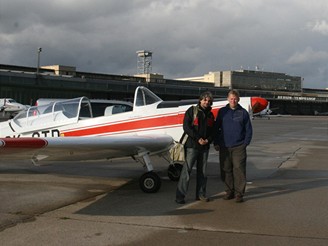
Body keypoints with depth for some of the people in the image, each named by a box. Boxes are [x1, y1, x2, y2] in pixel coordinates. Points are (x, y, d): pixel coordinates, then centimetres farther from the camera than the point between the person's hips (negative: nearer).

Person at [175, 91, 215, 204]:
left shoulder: (210, 115, 15)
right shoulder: (192, 111, -2)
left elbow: (212, 130, 14)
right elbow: (186, 127, -10)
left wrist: (208, 140, -7)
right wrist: (198, 138, -16)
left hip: (204, 147, 6)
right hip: (191, 145, -5)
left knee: (202, 171, 11)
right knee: (186, 170, -7)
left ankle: (201, 194, 21)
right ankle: (180, 196, -4)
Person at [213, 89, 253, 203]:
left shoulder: (243, 112, 3)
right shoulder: (222, 111, 6)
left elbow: (248, 130, 7)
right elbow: (216, 128, 10)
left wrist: (245, 143, -1)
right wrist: (216, 143, 4)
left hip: (239, 147, -2)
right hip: (224, 147, 2)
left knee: (239, 170, -5)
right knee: (226, 170, 7)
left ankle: (239, 193, 2)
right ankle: (229, 191, 19)